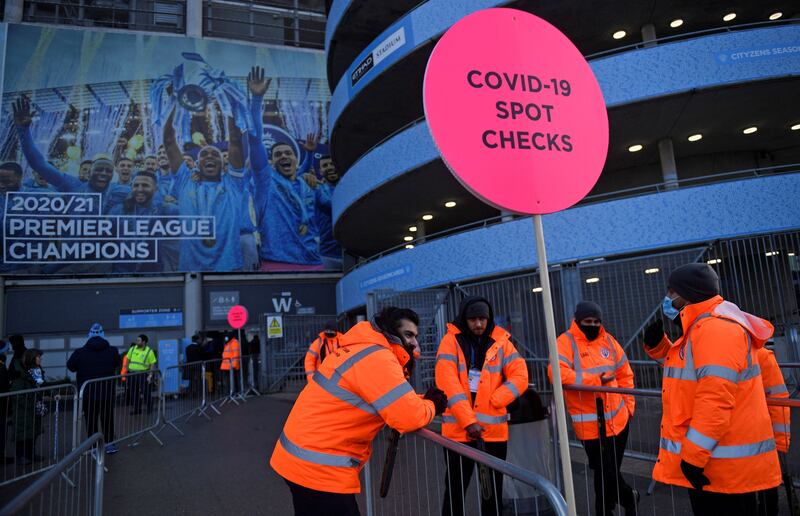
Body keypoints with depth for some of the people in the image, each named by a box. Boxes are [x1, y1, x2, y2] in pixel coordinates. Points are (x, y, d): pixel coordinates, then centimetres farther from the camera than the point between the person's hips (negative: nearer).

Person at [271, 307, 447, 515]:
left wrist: (422, 400, -2)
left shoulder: (363, 348, 10)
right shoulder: (377, 357, -21)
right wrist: (431, 405, -4)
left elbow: (397, 399, 15)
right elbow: (410, 416, -25)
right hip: (319, 467, -10)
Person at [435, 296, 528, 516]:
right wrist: (468, 421, -19)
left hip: (494, 429, 2)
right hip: (458, 429, -2)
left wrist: (490, 402, -13)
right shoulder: (451, 341, -5)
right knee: (455, 490, 9)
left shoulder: (501, 341, 3)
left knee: (493, 491, 14)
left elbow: (520, 377, -3)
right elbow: (447, 384, -13)